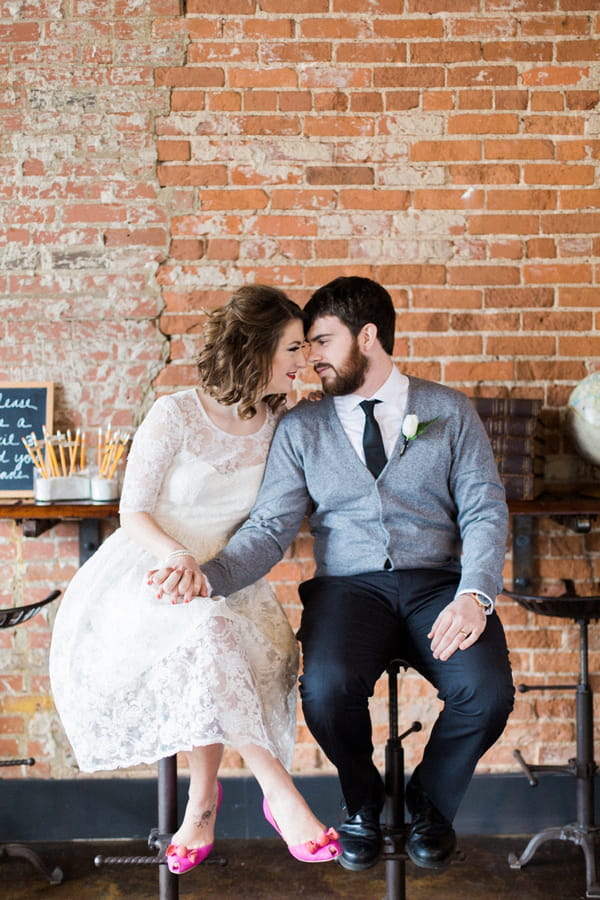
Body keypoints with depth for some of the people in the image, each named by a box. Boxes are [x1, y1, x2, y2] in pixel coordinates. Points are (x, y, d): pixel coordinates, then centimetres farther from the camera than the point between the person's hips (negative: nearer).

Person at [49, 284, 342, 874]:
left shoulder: (278, 426, 6)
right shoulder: (176, 416, -9)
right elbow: (132, 515, -9)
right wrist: (176, 555, -29)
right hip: (147, 572, -4)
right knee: (207, 633, -35)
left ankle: (203, 803, -9)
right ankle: (279, 791, -25)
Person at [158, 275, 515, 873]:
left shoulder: (451, 412, 8)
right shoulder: (300, 427, 10)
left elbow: (484, 511, 1)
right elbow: (271, 527, 2)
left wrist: (474, 595, -18)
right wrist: (208, 575, -18)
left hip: (438, 584, 0)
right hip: (349, 587, 0)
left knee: (486, 693, -27)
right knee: (326, 688, -30)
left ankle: (430, 800, 9)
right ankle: (362, 802, 7)